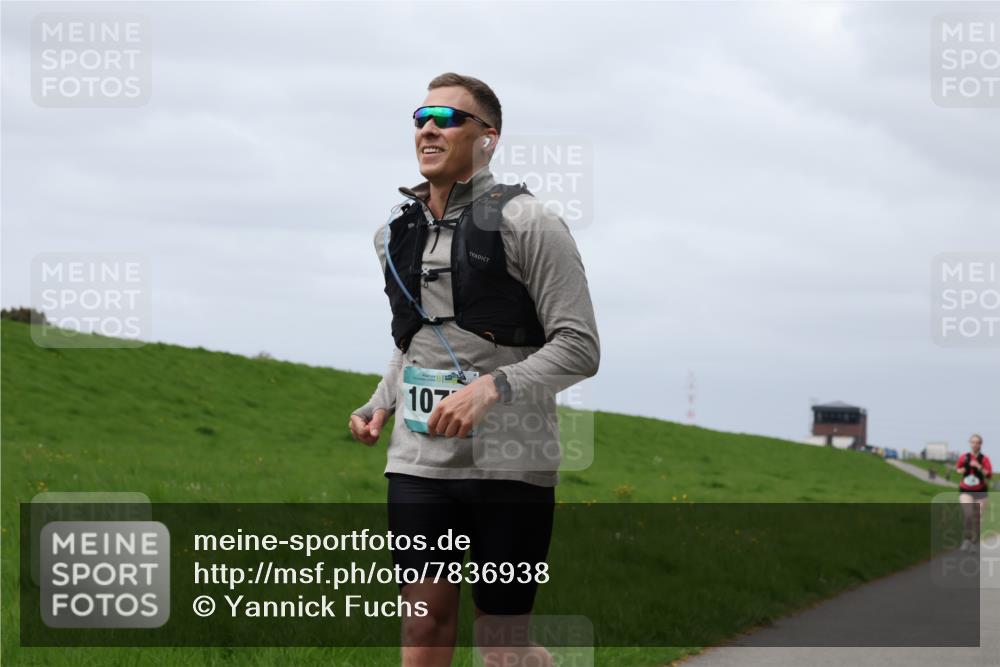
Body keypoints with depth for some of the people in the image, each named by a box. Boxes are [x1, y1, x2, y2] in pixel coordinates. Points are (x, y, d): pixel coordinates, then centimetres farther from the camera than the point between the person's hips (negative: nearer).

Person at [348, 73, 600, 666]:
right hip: (419, 460, 5)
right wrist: (380, 405, 8)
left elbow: (580, 348, -10)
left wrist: (493, 387, -22)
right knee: (425, 619, 2)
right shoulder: (397, 233, 12)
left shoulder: (527, 222, -7)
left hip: (510, 462, -5)